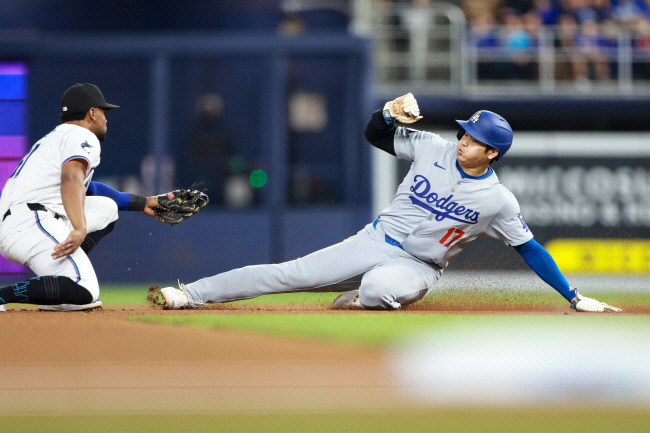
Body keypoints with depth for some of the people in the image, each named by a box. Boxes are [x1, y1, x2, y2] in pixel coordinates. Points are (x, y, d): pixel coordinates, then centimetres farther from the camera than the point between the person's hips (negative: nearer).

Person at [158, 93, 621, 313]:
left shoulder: (498, 200, -9)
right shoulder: (433, 148, -2)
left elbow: (530, 249, -3)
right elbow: (375, 134, 6)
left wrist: (574, 298, -6)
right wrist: (391, 112, -18)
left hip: (418, 267, -3)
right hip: (377, 239, 3)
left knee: (380, 284, -41)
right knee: (289, 273, -10)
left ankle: (361, 300, -6)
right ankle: (191, 294, -11)